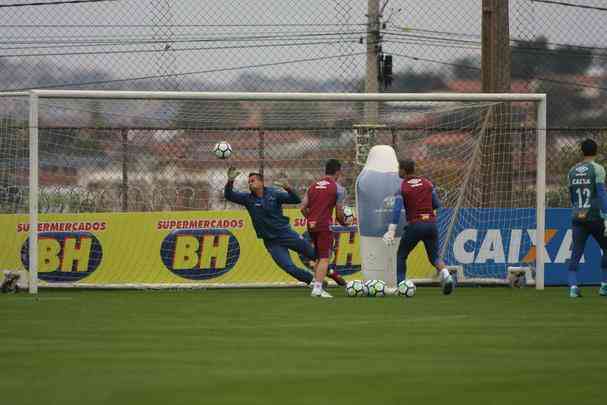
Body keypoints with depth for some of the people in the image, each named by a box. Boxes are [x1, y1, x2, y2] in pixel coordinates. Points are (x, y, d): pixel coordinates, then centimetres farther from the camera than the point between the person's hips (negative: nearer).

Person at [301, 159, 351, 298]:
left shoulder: (313, 186, 13)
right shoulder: (338, 189, -3)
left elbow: (303, 207, 9)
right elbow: (339, 212, -2)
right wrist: (343, 222, 16)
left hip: (312, 225, 6)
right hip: (325, 226, -6)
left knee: (319, 257, 19)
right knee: (324, 258, -6)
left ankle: (316, 286, 22)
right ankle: (318, 288, -16)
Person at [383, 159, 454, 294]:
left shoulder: (402, 187, -4)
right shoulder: (427, 183, 8)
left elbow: (397, 210, -13)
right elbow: (437, 205, 10)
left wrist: (391, 231, -17)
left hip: (415, 224, -3)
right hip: (431, 223, 3)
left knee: (401, 255, 15)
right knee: (434, 256, 12)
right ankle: (446, 275, -16)